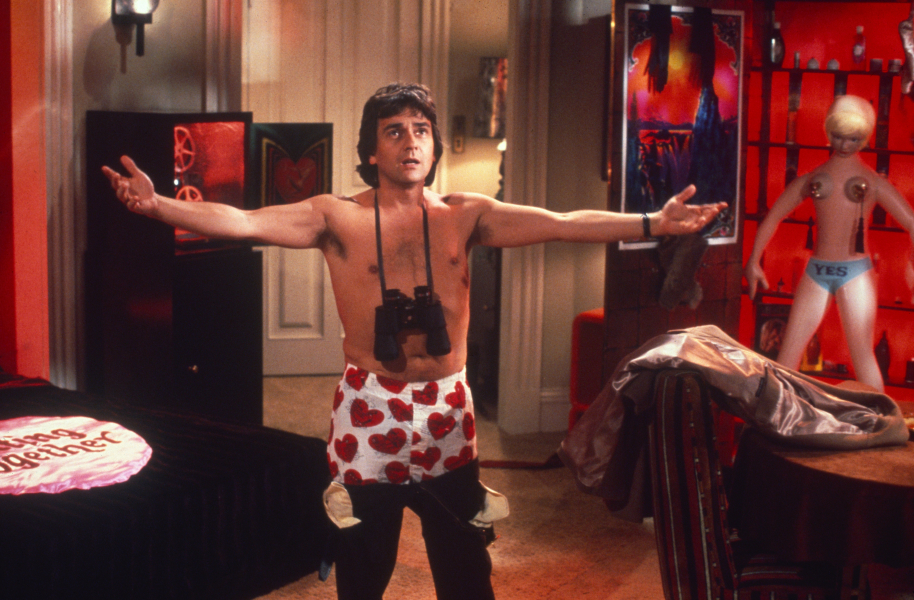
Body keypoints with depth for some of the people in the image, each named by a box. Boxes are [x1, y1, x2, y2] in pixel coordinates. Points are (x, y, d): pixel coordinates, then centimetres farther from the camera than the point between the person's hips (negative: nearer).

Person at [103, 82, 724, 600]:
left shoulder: (465, 215, 2)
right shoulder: (337, 217, -2)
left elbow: (564, 224, -7)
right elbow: (240, 222, -12)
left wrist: (652, 224, -17)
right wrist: (156, 205, -26)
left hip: (447, 412, 1)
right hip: (368, 411, -1)